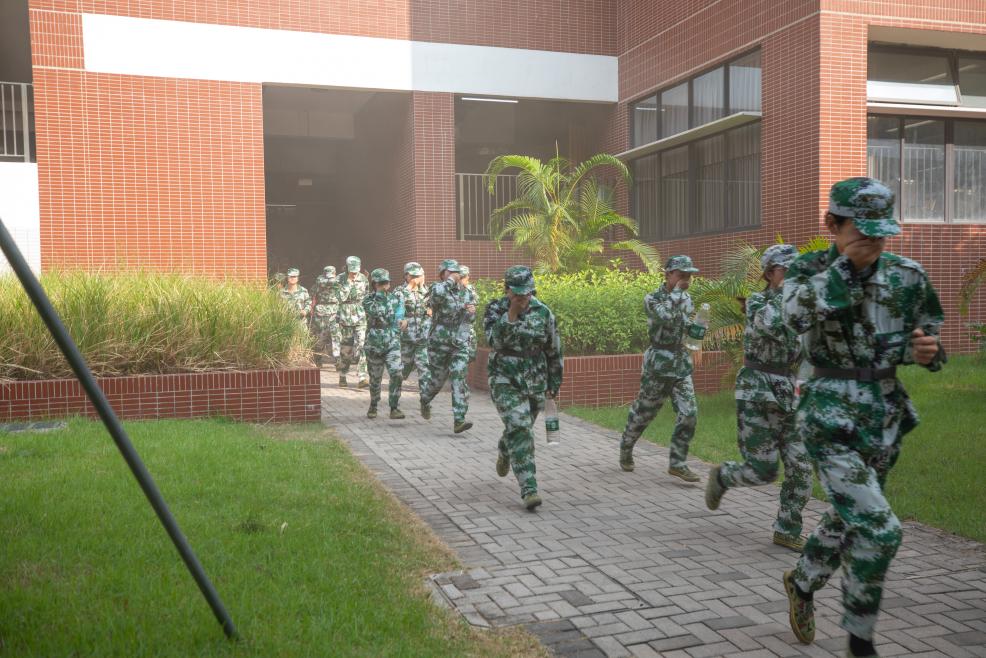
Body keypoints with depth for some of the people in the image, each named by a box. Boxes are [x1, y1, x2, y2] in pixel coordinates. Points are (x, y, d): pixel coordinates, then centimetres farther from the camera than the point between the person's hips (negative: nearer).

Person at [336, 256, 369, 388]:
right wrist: (349, 282, -17)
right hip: (346, 318, -1)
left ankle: (362, 379, -12)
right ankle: (342, 376, 25)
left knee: (361, 347, -10)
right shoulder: (341, 279, -3)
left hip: (361, 318, 1)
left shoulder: (363, 278, 4)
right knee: (345, 348, 7)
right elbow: (341, 297, -15)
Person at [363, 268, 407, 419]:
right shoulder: (368, 300, -4)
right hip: (374, 346, -1)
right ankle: (373, 406, 33)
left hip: (392, 344, 1)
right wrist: (380, 294, -19)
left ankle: (395, 408, -8)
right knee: (375, 379, 11)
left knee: (397, 375, -17)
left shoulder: (396, 298, 5)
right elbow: (375, 311, -24)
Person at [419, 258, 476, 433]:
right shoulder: (437, 289, -7)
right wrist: (450, 280, -20)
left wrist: (471, 311, -5)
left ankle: (459, 421, -15)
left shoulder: (466, 292, 8)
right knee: (437, 379, 12)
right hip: (439, 344, -3)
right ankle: (425, 400, 45)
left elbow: (471, 318, 18)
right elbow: (437, 294, -34)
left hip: (460, 345, 3)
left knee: (459, 380, -12)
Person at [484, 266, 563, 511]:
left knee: (522, 429, 18)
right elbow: (495, 341, -23)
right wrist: (511, 314, -30)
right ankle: (529, 489, -16)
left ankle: (504, 452, 53)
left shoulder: (543, 313, -2)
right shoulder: (495, 309, -7)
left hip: (535, 382, 3)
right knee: (519, 429, -17)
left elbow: (553, 349, 7)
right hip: (505, 380, -3)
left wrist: (554, 382, 11)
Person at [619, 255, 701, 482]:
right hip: (659, 363, -5)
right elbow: (665, 316, -30)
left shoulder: (687, 299, 9)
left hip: (682, 363, 5)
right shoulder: (652, 299, -9)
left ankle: (678, 463, 0)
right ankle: (626, 448, 32)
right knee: (643, 412, 8)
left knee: (688, 413, -8)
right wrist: (676, 291, -19)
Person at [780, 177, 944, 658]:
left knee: (847, 520, 21)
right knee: (879, 530, -12)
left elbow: (925, 342, 9)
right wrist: (848, 261, -26)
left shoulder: (906, 276, -1)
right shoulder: (807, 271, -9)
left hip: (886, 418, 5)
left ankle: (801, 583, 49)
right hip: (831, 420, -5)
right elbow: (799, 317, -30)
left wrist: (926, 349, -14)